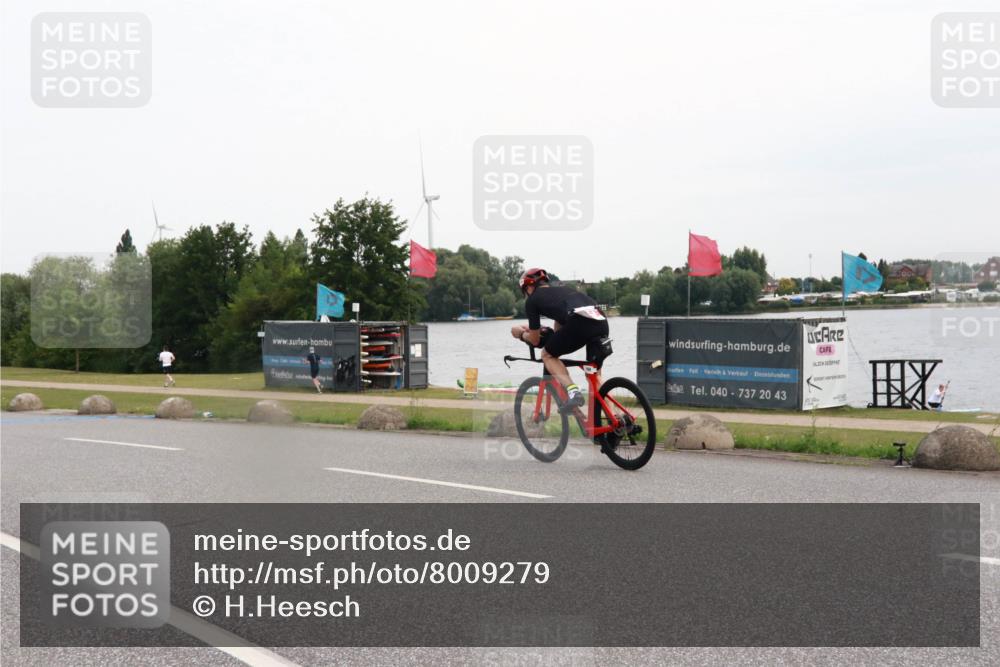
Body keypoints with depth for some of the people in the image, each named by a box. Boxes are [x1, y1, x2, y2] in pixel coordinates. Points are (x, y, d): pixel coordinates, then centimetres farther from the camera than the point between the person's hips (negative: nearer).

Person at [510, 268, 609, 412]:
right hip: (602, 322, 6)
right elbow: (559, 328, 46)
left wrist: (521, 334, 44)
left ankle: (573, 392, -4)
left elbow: (535, 340, 24)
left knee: (547, 354, 17)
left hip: (580, 322, -6)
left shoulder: (532, 299, 18)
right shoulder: (559, 290, 37)